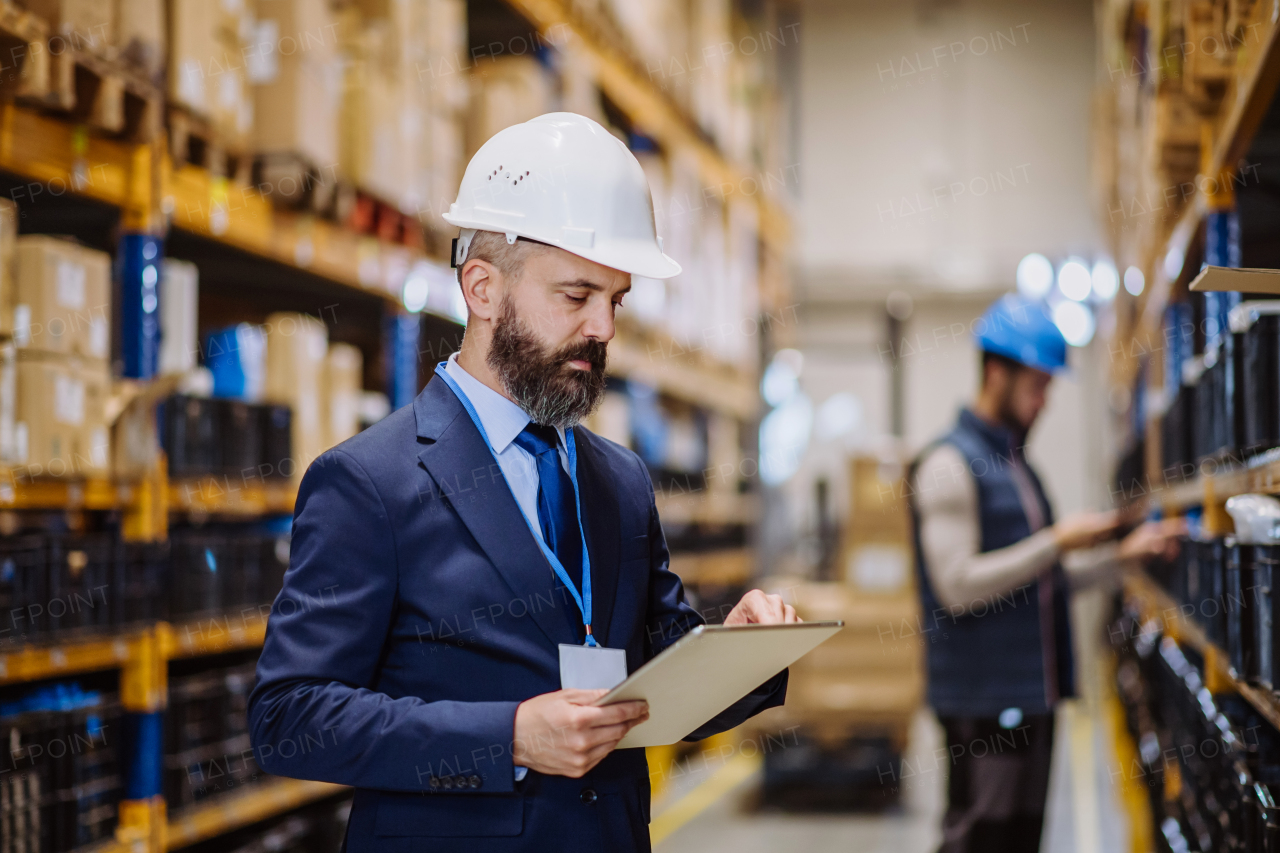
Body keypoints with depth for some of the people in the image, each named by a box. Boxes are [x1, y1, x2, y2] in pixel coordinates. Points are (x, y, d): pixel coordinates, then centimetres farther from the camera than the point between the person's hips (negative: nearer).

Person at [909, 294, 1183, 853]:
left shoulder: (1013, 461, 17)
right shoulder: (949, 464, -11)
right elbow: (958, 586, -19)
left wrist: (1123, 554, 11)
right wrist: (1058, 541, -18)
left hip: (1031, 692, 9)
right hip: (984, 697, -9)